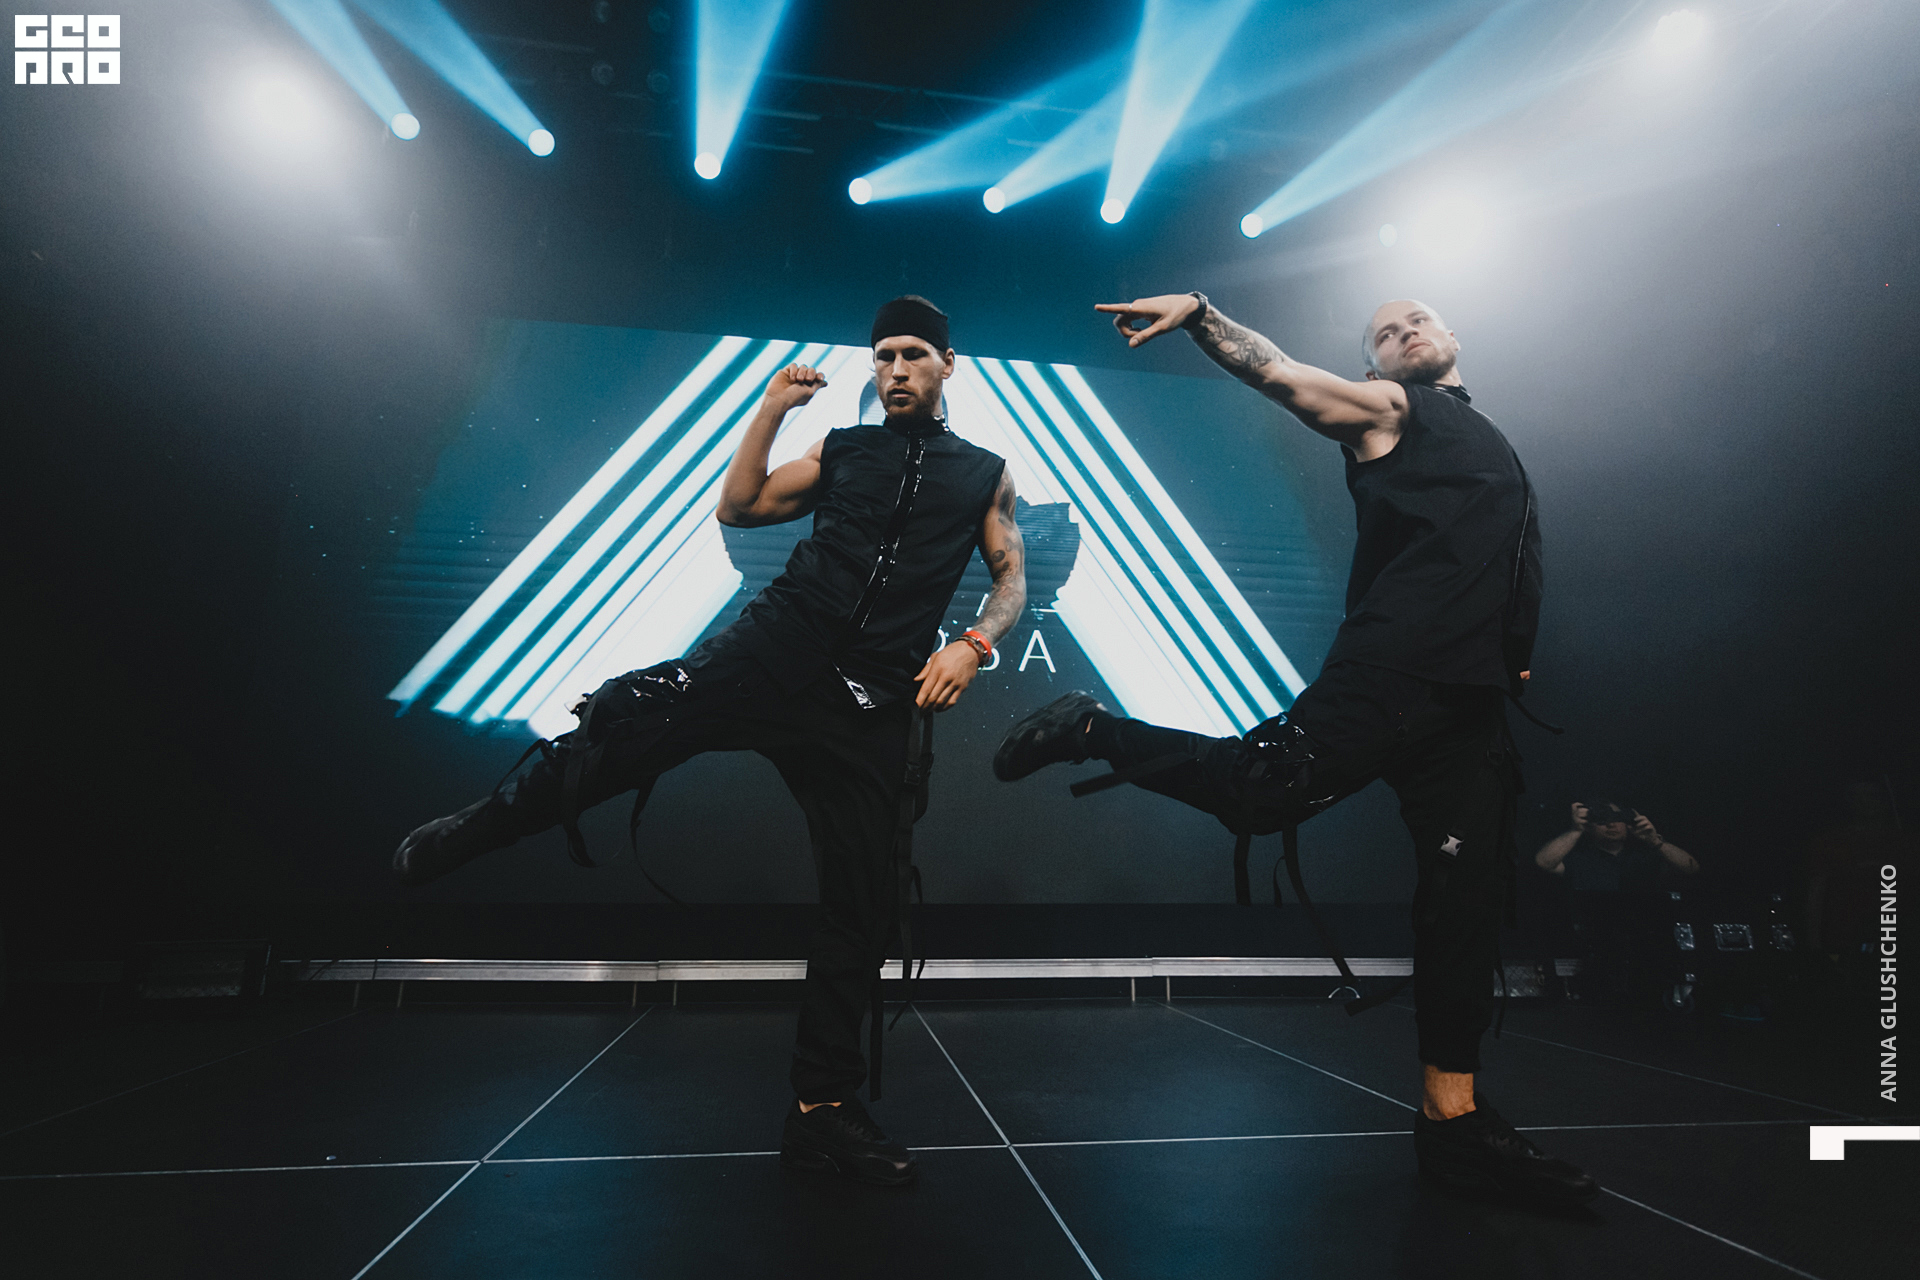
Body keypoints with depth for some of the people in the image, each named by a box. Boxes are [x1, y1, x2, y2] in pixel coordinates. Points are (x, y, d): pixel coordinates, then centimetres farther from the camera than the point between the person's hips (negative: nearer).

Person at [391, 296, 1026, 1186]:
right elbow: (737, 507, 14)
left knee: (863, 905, 0)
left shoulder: (987, 474, 17)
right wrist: (772, 409, 7)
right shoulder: (840, 452, 19)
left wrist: (973, 644, -8)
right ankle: (459, 840, 8)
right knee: (616, 732, -19)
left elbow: (1012, 580, 11)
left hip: (869, 707, 0)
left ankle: (822, 1109, 14)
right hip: (770, 654, 1)